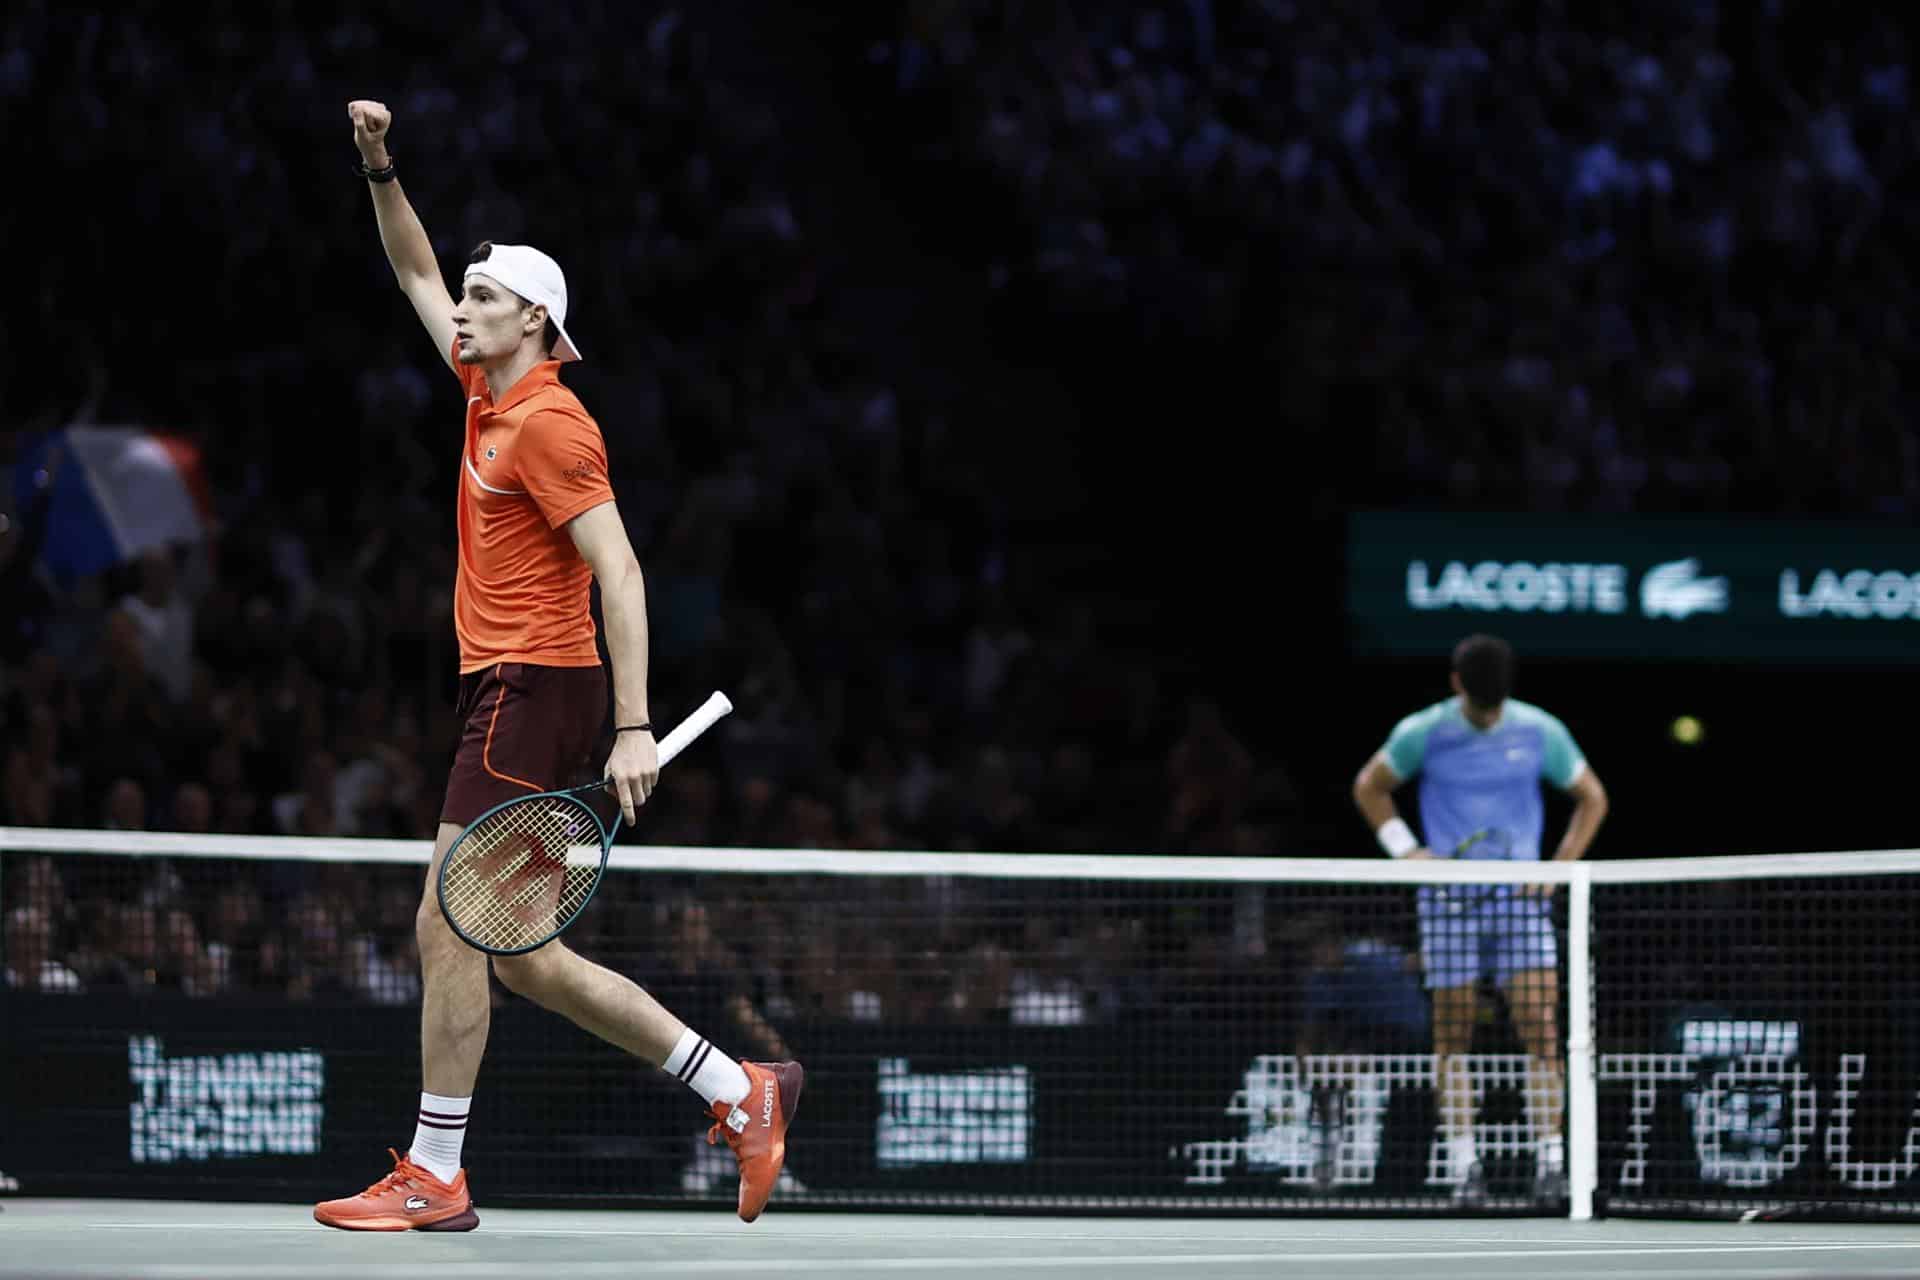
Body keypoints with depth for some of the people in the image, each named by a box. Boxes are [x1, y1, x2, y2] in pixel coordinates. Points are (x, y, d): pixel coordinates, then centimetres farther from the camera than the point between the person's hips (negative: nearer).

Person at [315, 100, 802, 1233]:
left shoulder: (547, 421, -12)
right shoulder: (492, 393, 14)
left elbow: (618, 569, -18)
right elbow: (419, 277, 29)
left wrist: (635, 727, -25)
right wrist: (382, 168, 16)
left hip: (534, 693, -9)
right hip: (506, 696, 9)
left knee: (448, 929, -8)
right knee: (520, 955, 9)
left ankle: (434, 1178, -4)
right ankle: (743, 1092, 12)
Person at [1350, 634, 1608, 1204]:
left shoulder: (1540, 732, -1)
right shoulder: (1422, 734, -3)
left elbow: (1592, 797, 11)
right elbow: (1370, 787, 13)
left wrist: (1560, 864, -1)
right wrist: (1405, 849, -1)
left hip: (1520, 898, 0)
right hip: (1449, 900, 0)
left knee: (1540, 1027, -10)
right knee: (1453, 1036, -1)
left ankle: (1550, 1157, -9)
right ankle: (1463, 1161, 4)